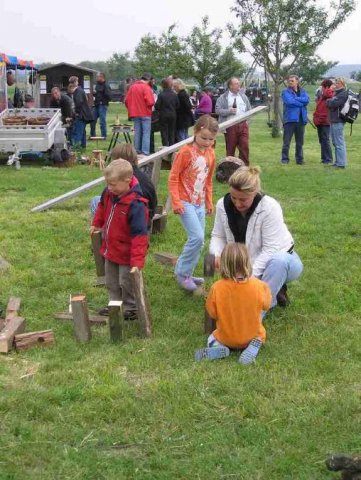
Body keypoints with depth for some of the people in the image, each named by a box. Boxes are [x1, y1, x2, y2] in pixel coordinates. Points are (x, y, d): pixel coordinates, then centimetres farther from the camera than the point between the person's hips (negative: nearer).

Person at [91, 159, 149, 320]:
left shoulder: (135, 205, -32)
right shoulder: (109, 193, -10)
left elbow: (139, 235, -31)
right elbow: (102, 206, 17)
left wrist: (137, 261, -33)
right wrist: (96, 224, 18)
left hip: (126, 254, -8)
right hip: (111, 249, 8)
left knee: (126, 283, 9)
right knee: (111, 282, 22)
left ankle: (130, 310, 27)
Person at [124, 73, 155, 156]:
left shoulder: (132, 86, 6)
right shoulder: (146, 88, -13)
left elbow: (126, 101, 7)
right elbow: (150, 102, -20)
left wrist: (131, 110, 16)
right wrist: (153, 99, 1)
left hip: (135, 114, 6)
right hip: (145, 114, -6)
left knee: (137, 133, 13)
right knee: (146, 133, -1)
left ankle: (137, 151, 15)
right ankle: (145, 152, -6)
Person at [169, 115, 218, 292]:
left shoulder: (210, 154, 6)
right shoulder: (186, 152, -13)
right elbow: (173, 178, -11)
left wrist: (209, 201, 19)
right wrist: (176, 202, -16)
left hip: (200, 203, 7)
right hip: (185, 203, -7)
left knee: (198, 239, 8)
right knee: (197, 237, -16)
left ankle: (186, 273, 22)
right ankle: (182, 272, -1)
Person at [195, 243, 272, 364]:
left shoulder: (216, 288, -24)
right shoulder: (258, 286, -23)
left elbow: (211, 313, -10)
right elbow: (266, 305, -3)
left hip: (226, 338, 0)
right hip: (252, 336, 0)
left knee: (212, 338, 30)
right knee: (260, 335, 33)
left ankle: (218, 349, -6)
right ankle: (253, 347, -2)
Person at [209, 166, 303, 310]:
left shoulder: (270, 207, -27)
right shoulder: (223, 205, -13)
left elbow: (270, 250, -27)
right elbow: (218, 236, -3)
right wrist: (216, 254, -25)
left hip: (282, 261, -5)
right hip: (248, 266, 5)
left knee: (279, 261, -41)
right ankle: (273, 290, 12)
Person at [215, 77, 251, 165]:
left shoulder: (243, 96, 15)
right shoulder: (223, 97, 0)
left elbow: (249, 109, 20)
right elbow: (217, 110, -5)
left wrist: (247, 119, 8)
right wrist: (229, 111, -17)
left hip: (243, 125, 3)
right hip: (230, 126, -3)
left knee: (245, 146, -4)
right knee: (230, 148, 4)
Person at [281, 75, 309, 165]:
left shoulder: (303, 92, 13)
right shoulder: (286, 92, 0)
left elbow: (306, 100, -7)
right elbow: (290, 101, -17)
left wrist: (295, 99, -14)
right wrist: (301, 103, -8)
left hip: (301, 119, 4)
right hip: (290, 119, -4)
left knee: (300, 142, 11)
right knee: (286, 142, -4)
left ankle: (300, 159, 20)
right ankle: (284, 159, 4)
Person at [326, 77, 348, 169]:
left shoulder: (343, 94, -11)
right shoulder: (337, 93, 20)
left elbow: (333, 104, -20)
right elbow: (329, 104, 19)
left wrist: (328, 101, -2)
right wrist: (330, 102, -1)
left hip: (338, 121, -10)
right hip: (334, 120, 10)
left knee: (339, 143, -9)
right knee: (336, 142, 15)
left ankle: (341, 163, -8)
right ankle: (338, 162, 22)